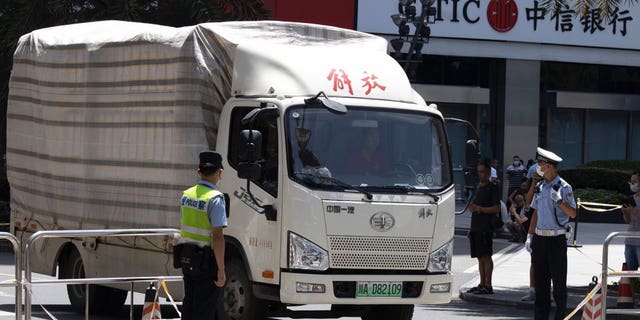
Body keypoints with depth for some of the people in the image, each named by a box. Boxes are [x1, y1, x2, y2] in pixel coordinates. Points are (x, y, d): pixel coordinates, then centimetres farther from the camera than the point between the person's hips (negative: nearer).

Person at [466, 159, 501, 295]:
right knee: (480, 257, 9)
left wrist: (480, 209, -19)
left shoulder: (492, 188, -6)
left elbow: (497, 208, -12)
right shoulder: (478, 188, 20)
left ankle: (488, 286, -10)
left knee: (486, 256, -10)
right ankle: (482, 284, 13)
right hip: (476, 227, 8)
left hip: (486, 228, -8)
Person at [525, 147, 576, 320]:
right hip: (540, 238, 6)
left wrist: (559, 200, -23)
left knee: (558, 281, -1)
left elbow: (572, 214, -9)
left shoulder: (564, 187, -7)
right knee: (540, 280, 9)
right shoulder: (540, 186, 12)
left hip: (556, 239, -6)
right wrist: (530, 236, 13)